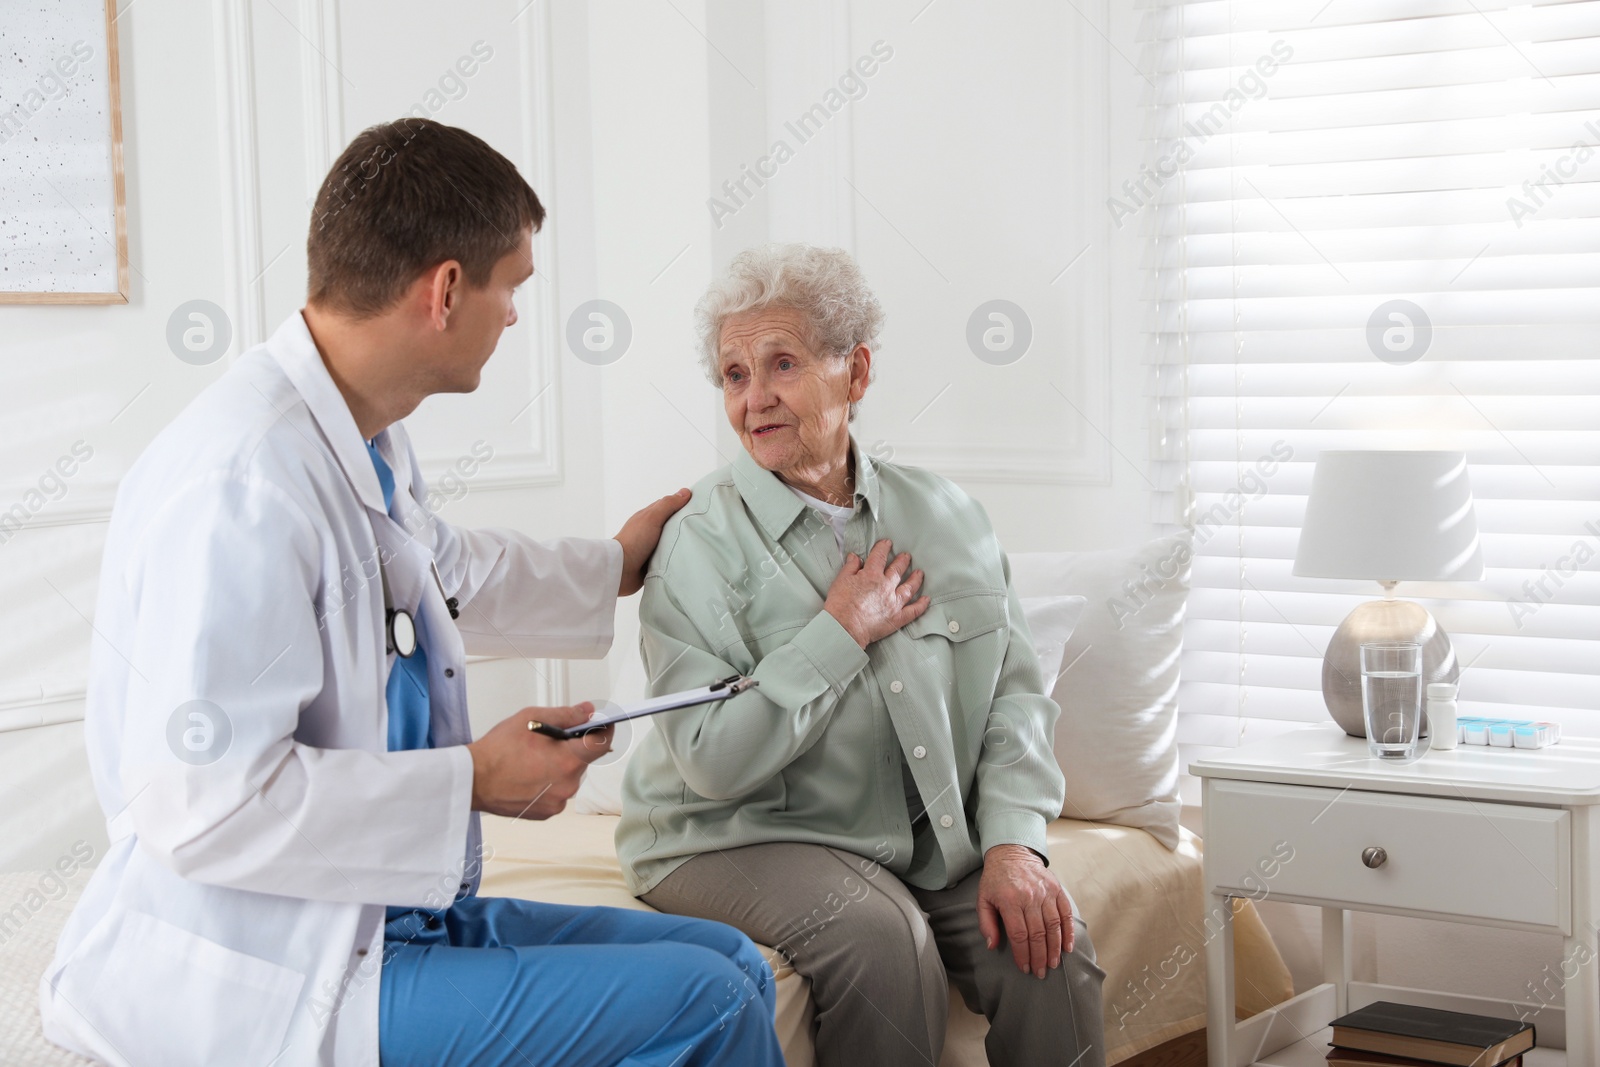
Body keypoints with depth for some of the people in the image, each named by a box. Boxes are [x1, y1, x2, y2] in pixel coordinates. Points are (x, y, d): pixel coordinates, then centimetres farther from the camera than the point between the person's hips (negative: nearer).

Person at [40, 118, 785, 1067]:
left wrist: (615, 566, 44)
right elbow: (204, 805, -27)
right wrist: (474, 781, -18)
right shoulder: (244, 482, -24)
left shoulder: (371, 445, 6)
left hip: (388, 914, 10)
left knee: (734, 963, 4)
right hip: (259, 987, -10)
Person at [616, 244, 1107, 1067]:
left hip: (930, 842, 4)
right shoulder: (701, 544, -11)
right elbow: (716, 762, -20)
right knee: (880, 936, -31)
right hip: (737, 839, -4)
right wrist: (841, 634, -16)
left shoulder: (943, 516, 5)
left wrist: (1012, 843, -11)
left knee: (1048, 942, -19)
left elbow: (1014, 694, 5)